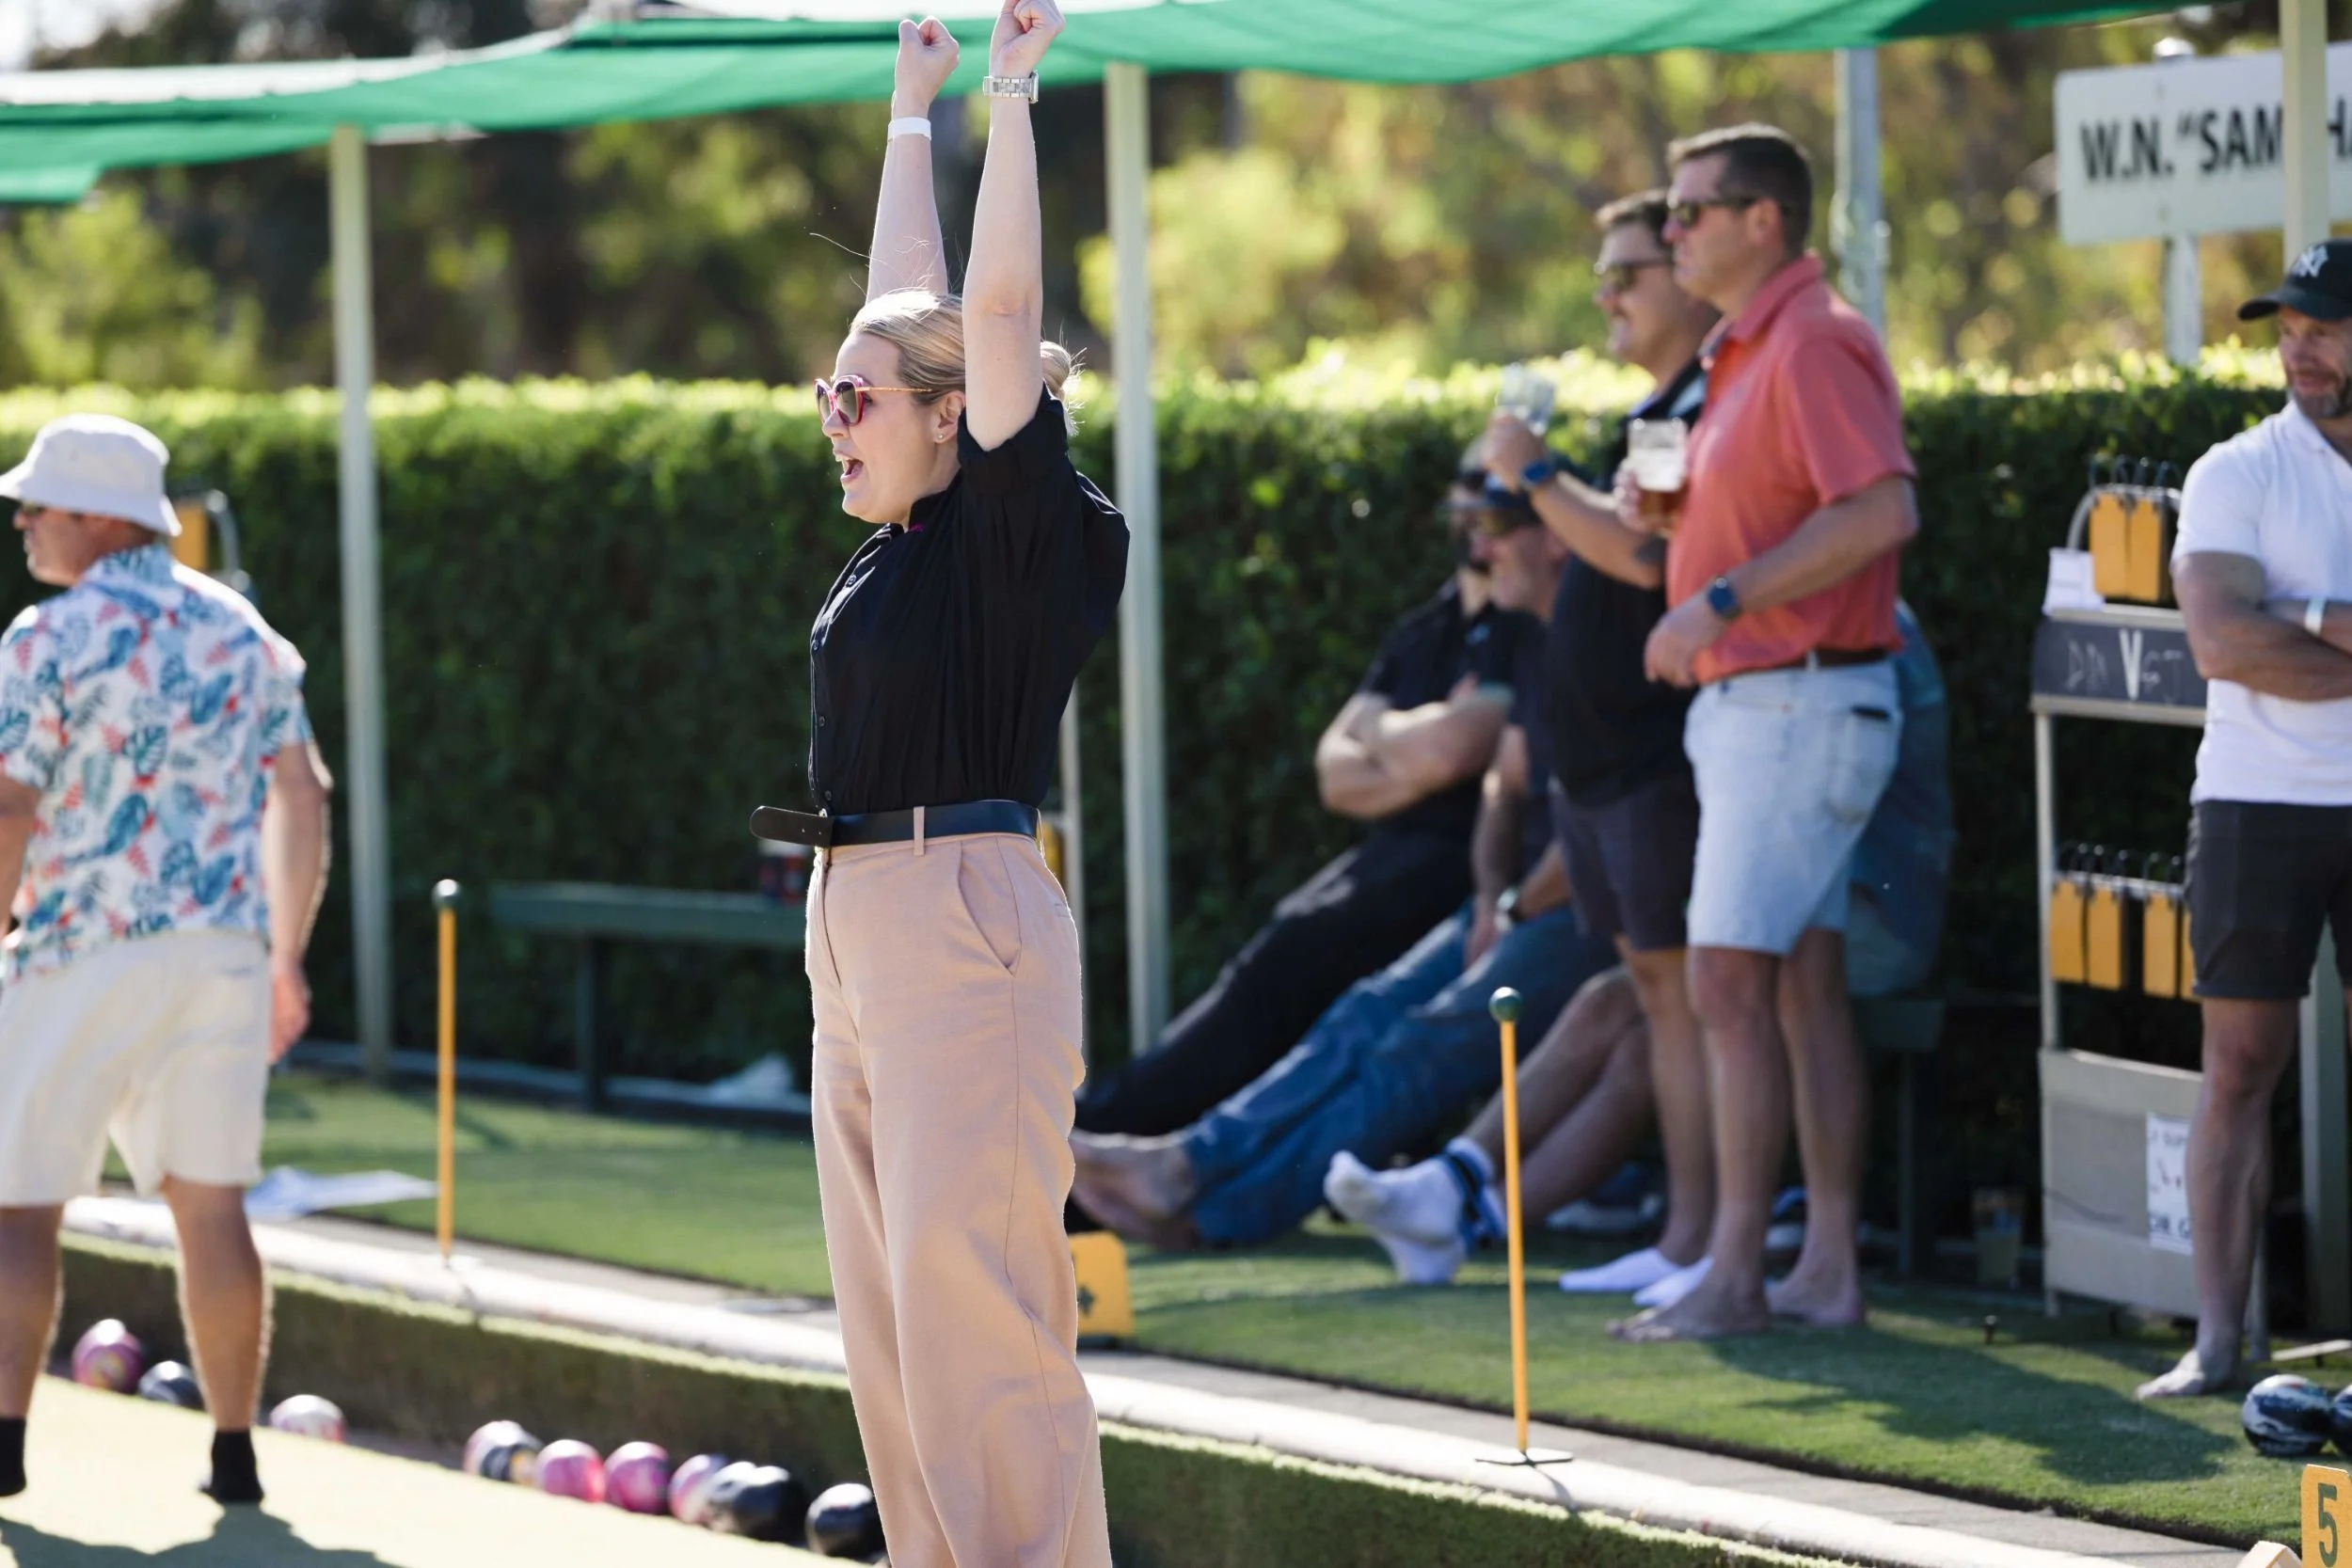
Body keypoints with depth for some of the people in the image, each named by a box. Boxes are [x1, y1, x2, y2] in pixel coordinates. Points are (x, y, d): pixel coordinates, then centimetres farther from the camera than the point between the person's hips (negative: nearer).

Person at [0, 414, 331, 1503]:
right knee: (210, 1203, 8)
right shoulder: (239, 630, 10)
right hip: (226, 950, 5)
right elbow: (301, 801, 11)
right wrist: (286, 961, 17)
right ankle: (233, 1450, 6)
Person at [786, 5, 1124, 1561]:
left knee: (972, 1292, -12)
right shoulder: (906, 542, 14)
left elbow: (999, 307, -15)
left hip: (967, 921, -9)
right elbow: (911, 302, 23)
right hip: (860, 933, 9)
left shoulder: (1009, 522, -7)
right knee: (889, 1309, 8)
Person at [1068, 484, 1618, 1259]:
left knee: (1432, 1042, -20)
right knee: (1371, 1015, -7)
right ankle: (1195, 1160, -18)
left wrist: (1516, 911, -10)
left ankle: (1227, 1208, -28)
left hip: (1588, 906, -10)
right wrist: (1492, 898, 5)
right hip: (1525, 899, 10)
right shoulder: (1537, 649, 19)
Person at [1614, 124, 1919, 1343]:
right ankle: (1827, 1267, 11)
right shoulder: (1743, 352, 18)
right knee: (1805, 989, 9)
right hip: (1752, 706, 11)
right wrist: (1664, 510, 8)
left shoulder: (1813, 342, -14)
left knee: (1730, 984, -12)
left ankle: (1733, 1275, -11)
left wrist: (1722, 600, -25)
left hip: (1798, 706, -11)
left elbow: (1882, 510, -26)